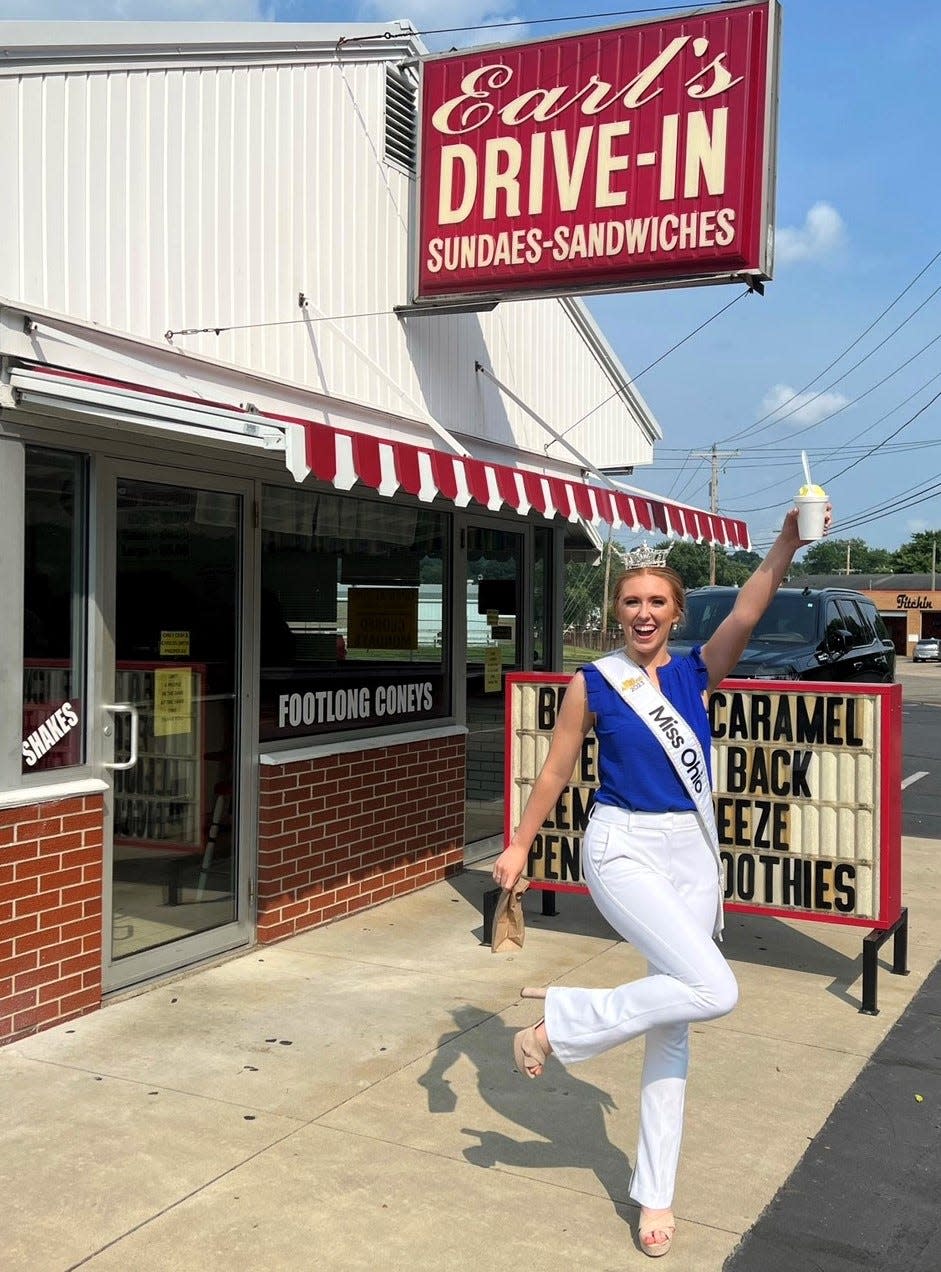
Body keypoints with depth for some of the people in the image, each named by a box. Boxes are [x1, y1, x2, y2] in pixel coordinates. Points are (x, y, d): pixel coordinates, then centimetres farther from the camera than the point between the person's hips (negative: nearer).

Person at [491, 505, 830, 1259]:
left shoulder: (698, 672, 3)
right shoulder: (592, 685, -2)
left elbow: (748, 612, -15)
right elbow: (556, 772, 4)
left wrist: (790, 540, -29)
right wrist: (519, 845, 5)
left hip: (691, 854, 4)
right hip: (622, 847, -4)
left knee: (672, 1025, 9)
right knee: (713, 991, -21)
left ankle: (656, 1194, 22)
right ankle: (562, 1021, -2)